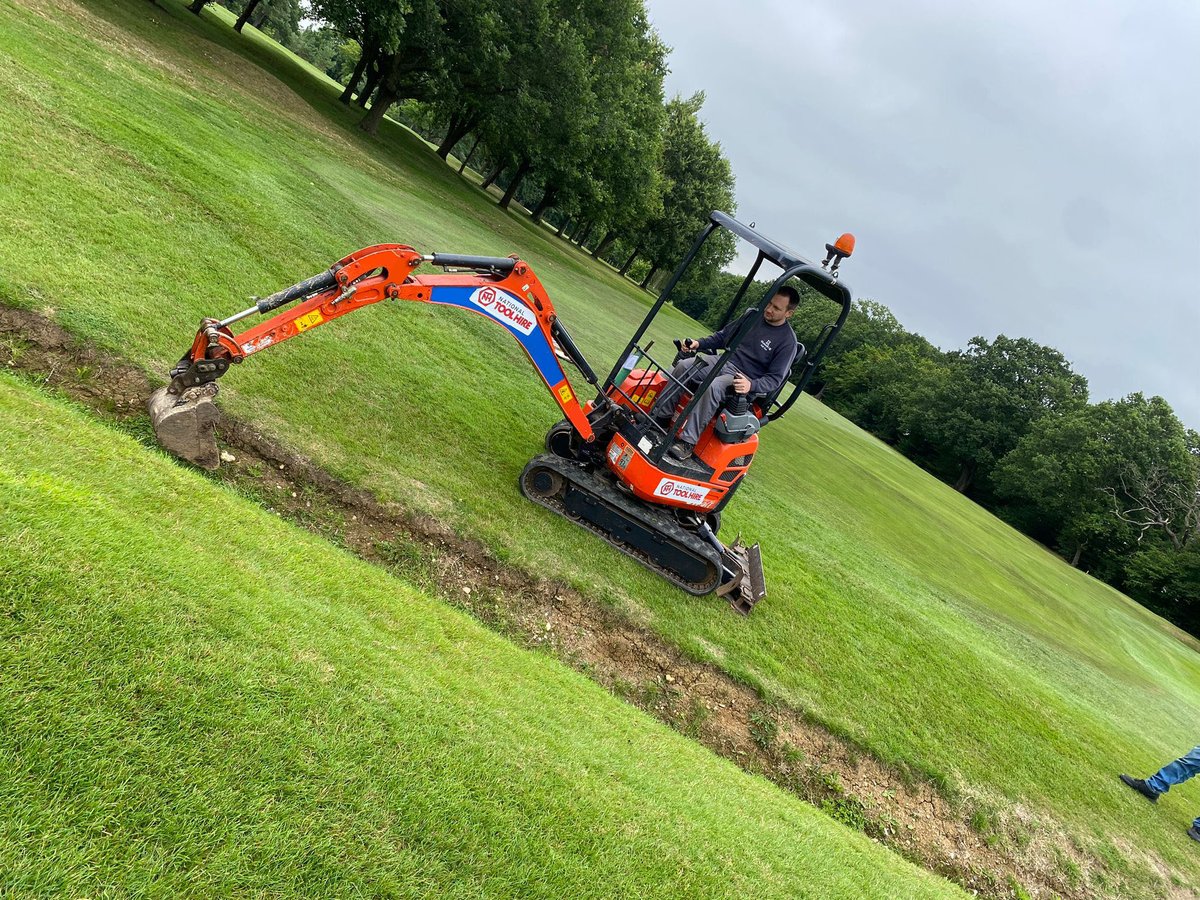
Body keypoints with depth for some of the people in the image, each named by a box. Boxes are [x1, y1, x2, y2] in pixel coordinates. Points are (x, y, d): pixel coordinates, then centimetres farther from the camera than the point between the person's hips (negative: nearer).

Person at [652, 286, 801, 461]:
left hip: (745, 379, -6)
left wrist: (751, 385, -27)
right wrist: (699, 344, 2)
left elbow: (775, 378, -9)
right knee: (683, 366, -19)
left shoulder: (788, 341, -9)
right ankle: (659, 416, -14)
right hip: (723, 361, 6)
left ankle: (687, 443, -34)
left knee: (712, 387, -36)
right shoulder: (752, 315, 7)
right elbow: (722, 336, 18)